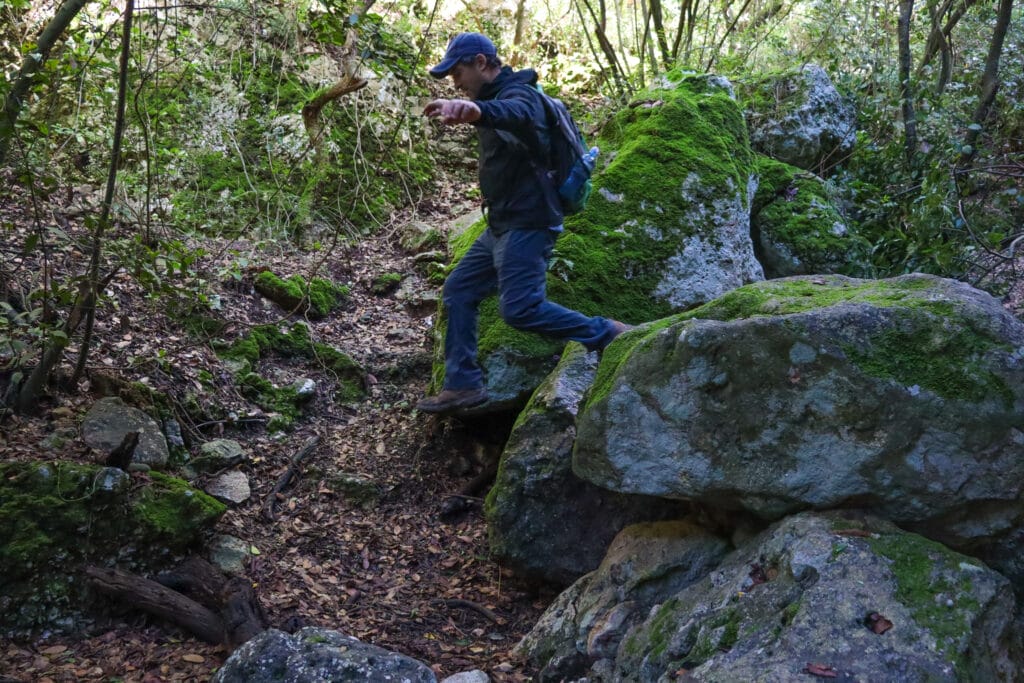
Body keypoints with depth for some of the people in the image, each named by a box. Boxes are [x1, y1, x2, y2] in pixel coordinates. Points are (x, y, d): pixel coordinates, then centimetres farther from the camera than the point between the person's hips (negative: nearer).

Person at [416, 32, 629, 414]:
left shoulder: (518, 93, -17)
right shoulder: (497, 96, 16)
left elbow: (516, 113, -44)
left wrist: (475, 109, -65)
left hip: (527, 223, -11)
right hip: (503, 224, 11)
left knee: (521, 308, -18)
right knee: (458, 291, 11)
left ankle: (607, 336, -5)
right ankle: (463, 384, 14)